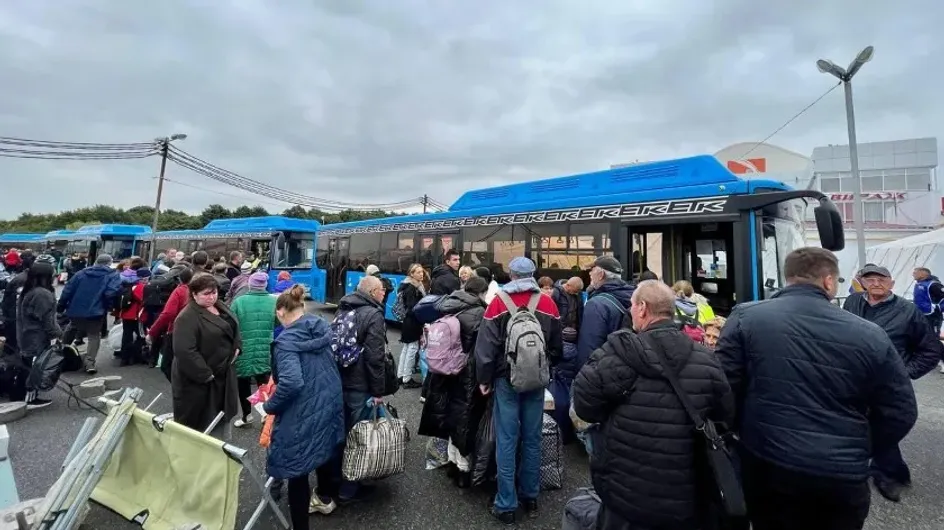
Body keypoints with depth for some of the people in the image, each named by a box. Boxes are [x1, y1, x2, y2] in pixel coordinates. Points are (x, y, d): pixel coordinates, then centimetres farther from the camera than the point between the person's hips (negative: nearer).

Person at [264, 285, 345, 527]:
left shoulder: (287, 340, -20)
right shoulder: (322, 328, 2)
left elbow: (291, 383, -32)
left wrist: (270, 406, -14)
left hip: (303, 413, -8)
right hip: (329, 404, 8)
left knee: (297, 468, 8)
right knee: (324, 450, 28)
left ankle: (300, 524, 21)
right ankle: (325, 498, 51)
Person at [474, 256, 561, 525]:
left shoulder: (499, 302, -8)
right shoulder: (548, 303, 2)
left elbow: (486, 345, -11)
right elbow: (556, 345, 9)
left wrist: (484, 379, -2)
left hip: (506, 379, -3)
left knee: (507, 442, 3)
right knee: (532, 439, 13)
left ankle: (506, 505, 11)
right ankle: (530, 497, 26)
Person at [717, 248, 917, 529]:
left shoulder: (746, 317, -10)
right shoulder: (869, 334, -4)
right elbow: (901, 411, 3)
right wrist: (861, 450, 19)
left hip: (768, 468, 0)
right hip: (843, 476, 1)